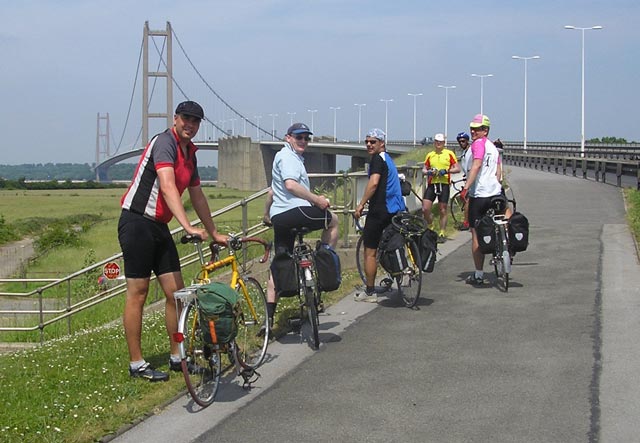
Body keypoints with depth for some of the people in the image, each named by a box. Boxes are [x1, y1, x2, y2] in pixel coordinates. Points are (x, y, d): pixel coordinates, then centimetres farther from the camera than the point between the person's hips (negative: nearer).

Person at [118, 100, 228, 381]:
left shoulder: (190, 154, 15)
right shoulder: (165, 143, -14)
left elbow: (197, 197, 25)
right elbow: (167, 188, -26)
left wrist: (214, 233, 28)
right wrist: (188, 227, -35)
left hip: (159, 227, 9)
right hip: (137, 223, -9)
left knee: (176, 292, 5)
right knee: (137, 294, -4)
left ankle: (177, 356, 15)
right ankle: (136, 364, 2)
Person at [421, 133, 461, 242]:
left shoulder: (449, 154, 3)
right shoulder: (430, 155, 12)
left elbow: (457, 168, 0)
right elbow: (424, 169, 16)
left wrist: (447, 171, -15)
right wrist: (428, 172, -6)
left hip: (444, 184, -2)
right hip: (431, 183, 2)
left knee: (443, 210, 3)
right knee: (425, 209, -7)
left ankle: (442, 233, 14)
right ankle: (430, 227, 18)